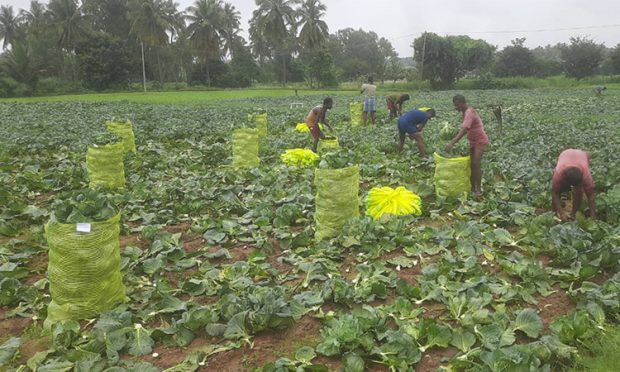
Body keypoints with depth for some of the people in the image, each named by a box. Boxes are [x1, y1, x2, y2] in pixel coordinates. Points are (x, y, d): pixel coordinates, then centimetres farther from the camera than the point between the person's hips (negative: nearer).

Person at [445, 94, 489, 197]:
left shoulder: (469, 113, -25)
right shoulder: (466, 112, 4)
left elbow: (464, 130, -38)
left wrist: (452, 143, -46)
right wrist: (454, 137, 3)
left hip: (480, 141, -10)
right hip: (473, 141, 10)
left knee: (476, 164, -12)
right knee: (471, 164, 9)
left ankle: (479, 189, -4)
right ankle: (472, 187, 17)